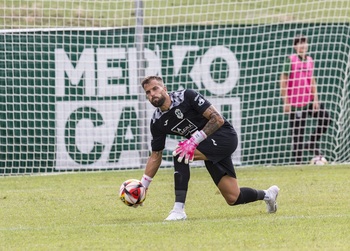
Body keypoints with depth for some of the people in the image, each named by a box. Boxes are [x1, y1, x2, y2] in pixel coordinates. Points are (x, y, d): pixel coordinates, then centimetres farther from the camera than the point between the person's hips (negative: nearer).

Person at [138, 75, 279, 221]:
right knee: (233, 199, 3)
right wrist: (142, 186, 3)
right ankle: (267, 194, 35)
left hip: (225, 137, -7)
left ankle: (179, 210, -27)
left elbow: (218, 119, -20)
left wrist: (194, 140, -27)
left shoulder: (186, 96, -17)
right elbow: (156, 155, 10)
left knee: (180, 153, -27)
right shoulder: (157, 122, 1)